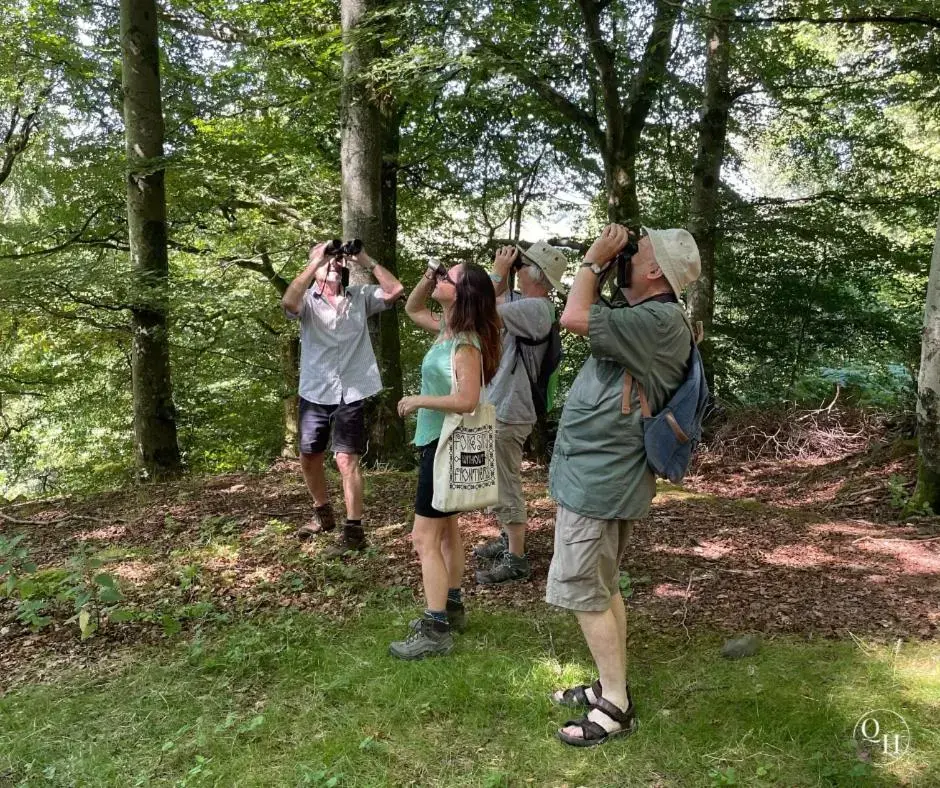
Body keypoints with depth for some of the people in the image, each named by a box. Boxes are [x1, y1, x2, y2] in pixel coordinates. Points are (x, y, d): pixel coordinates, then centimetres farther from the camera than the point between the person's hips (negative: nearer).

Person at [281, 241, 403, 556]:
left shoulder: (360, 296, 5)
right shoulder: (307, 300, 0)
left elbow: (395, 290, -8)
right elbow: (288, 302, -24)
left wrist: (366, 260, -10)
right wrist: (317, 261, -21)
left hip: (351, 393, -2)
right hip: (315, 392, 2)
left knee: (346, 459, -8)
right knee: (309, 457, 15)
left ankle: (354, 530, 0)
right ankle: (323, 514, 37)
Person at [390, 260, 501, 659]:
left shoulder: (465, 343, -23)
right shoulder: (448, 328, 4)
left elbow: (467, 400, -31)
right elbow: (412, 309, 21)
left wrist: (418, 400, -20)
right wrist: (427, 279, 3)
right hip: (441, 442, 10)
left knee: (424, 539, -6)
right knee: (446, 529, 20)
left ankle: (435, 631, 0)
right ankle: (451, 607, 34)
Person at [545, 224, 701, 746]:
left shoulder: (659, 320, -20)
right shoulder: (648, 318, 13)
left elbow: (575, 318, -27)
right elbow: (589, 317, 22)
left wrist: (595, 260, -13)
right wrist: (601, 265, 11)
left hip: (598, 476, -11)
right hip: (600, 470, 11)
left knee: (583, 592, -2)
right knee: (603, 587, 18)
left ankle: (616, 707, 11)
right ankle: (613, 686, 31)